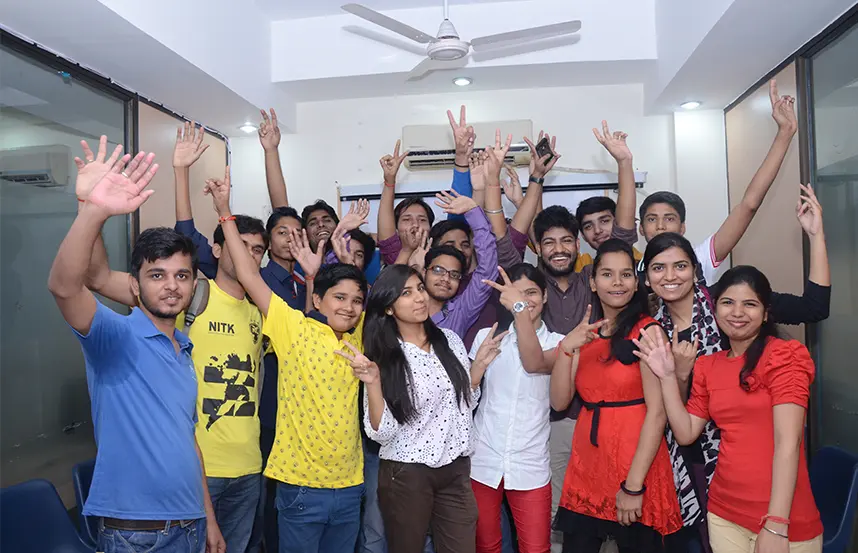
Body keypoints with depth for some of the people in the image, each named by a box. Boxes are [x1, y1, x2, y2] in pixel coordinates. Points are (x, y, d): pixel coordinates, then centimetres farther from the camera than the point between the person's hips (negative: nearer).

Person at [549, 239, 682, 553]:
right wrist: (567, 348, -13)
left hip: (635, 468, -5)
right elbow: (559, 402, 1)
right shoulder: (587, 333, 10)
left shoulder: (646, 330, -9)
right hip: (586, 467, 5)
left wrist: (634, 485, -18)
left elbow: (657, 412, -15)